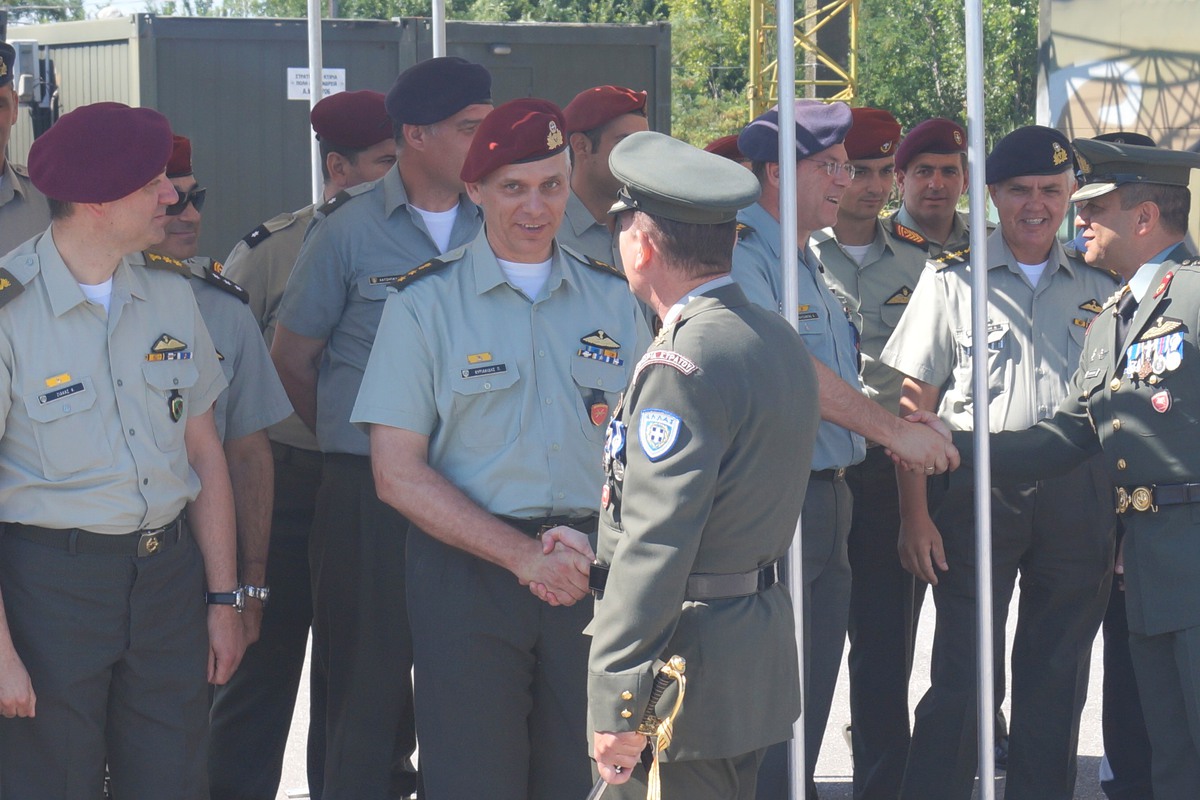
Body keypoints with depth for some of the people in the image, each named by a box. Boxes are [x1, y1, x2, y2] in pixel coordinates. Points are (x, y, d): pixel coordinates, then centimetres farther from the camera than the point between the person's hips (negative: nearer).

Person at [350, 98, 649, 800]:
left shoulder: (615, 300, 9)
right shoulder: (424, 305, 0)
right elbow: (398, 474, -5)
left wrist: (597, 547, -9)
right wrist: (523, 554, -14)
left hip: (594, 575, 3)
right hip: (468, 575, -3)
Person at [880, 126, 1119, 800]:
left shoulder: (1098, 289, 11)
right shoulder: (952, 281, 3)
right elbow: (913, 408, 0)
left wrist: (1124, 515, 5)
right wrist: (915, 514, -9)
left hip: (1078, 500, 3)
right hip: (977, 493, -3)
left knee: (1058, 683, 9)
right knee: (964, 678, -4)